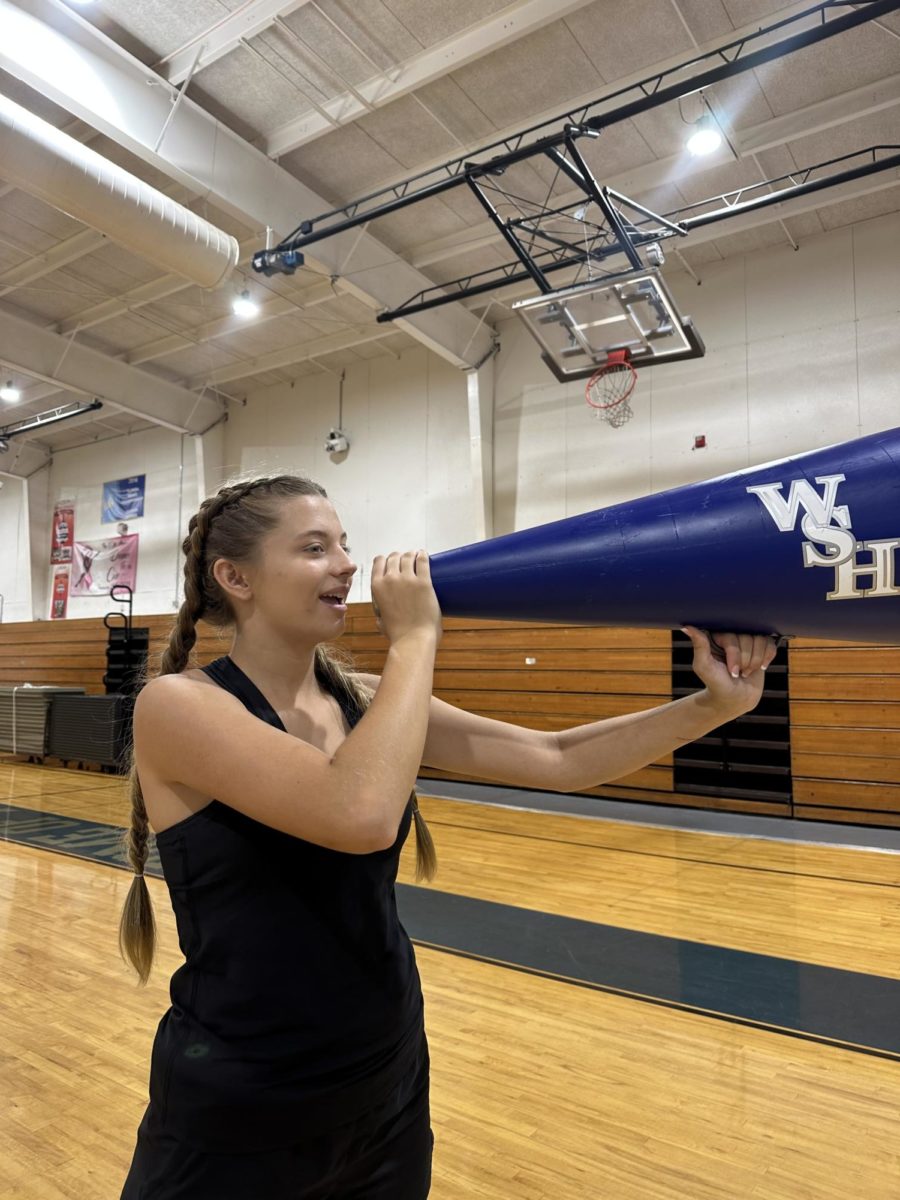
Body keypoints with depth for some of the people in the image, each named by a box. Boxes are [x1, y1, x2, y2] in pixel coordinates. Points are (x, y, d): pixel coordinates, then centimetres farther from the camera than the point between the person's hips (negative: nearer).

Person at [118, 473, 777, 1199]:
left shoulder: (363, 699, -3)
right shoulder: (177, 705, -18)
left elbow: (555, 759, -6)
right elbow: (360, 815, -34)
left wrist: (715, 705, -13)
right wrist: (415, 638, -23)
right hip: (237, 1116, -5)